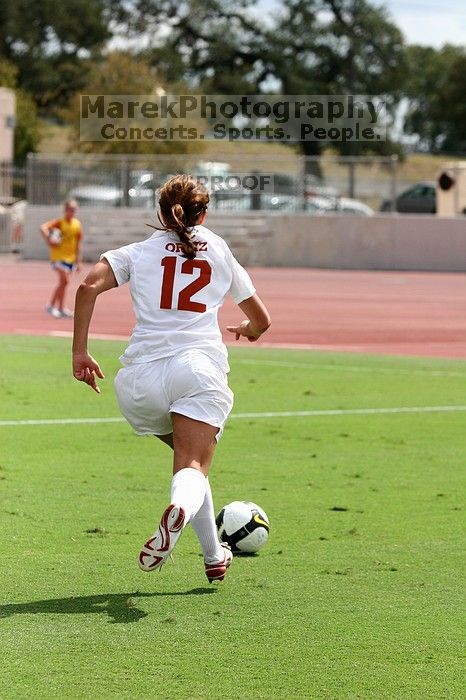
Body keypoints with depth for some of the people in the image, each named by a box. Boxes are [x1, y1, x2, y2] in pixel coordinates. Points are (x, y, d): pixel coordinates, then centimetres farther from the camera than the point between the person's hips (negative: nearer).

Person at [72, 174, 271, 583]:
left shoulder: (139, 252, 17)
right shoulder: (220, 251, 22)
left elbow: (89, 286, -2)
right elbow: (261, 320, 31)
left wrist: (80, 352, 0)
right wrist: (248, 330, 54)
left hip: (142, 374, 1)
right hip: (199, 364, -1)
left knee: (188, 455, 22)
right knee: (194, 466, -15)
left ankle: (214, 556, 17)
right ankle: (180, 509, -50)